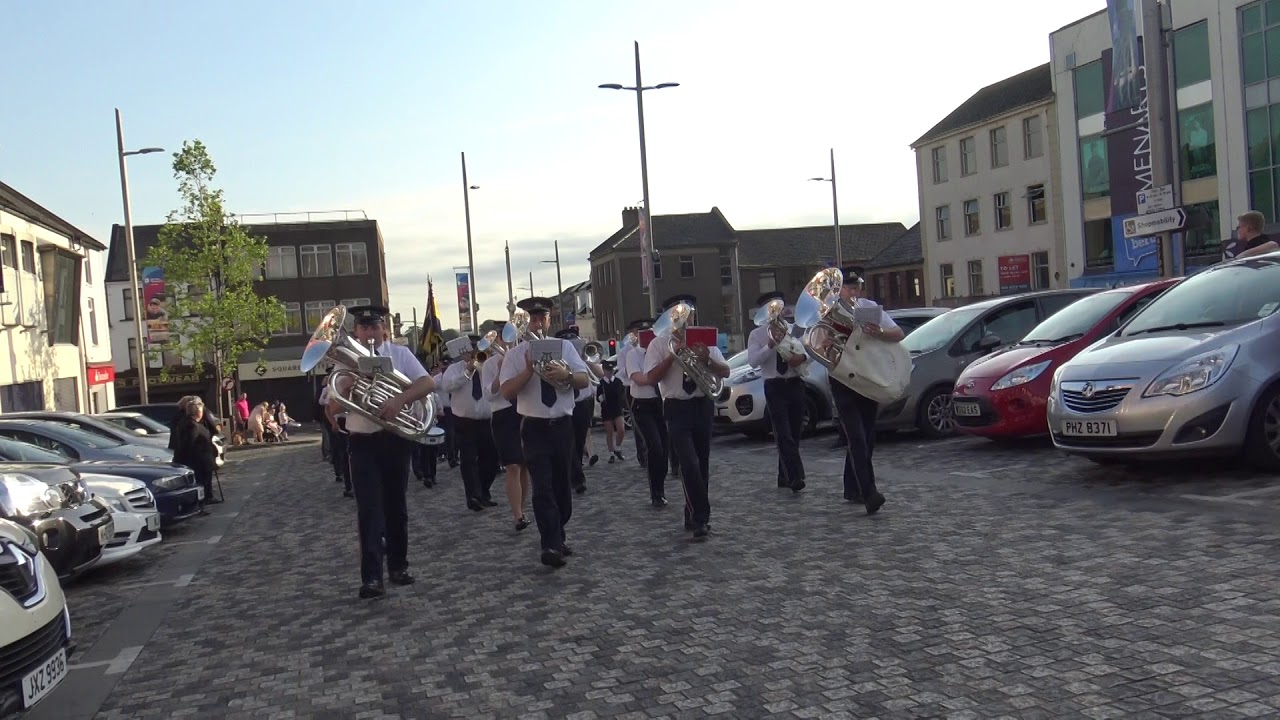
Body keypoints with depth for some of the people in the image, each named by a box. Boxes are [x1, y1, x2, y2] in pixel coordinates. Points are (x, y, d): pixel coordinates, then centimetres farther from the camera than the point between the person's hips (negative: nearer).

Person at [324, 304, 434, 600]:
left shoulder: (399, 354, 1)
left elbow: (428, 384, -11)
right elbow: (332, 409, -1)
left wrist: (400, 399, -26)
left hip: (395, 439, 1)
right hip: (363, 442, -1)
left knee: (395, 505, 11)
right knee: (369, 509, -7)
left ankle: (398, 565, 25)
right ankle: (371, 577, -8)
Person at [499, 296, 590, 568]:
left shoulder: (565, 346, 4)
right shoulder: (515, 354, -1)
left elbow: (585, 380, -1)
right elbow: (506, 391, -9)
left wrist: (566, 374, -21)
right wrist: (529, 371, -23)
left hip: (563, 425, 3)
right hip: (534, 428, -3)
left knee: (562, 486, 12)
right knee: (543, 488, -10)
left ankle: (558, 538, 28)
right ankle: (551, 545, -11)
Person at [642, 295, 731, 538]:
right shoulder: (659, 345, 0)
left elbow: (725, 372, 0)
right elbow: (651, 377, -10)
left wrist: (707, 360, -20)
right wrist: (673, 355, -18)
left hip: (703, 406, 4)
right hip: (677, 409, -3)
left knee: (702, 464, 10)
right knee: (689, 464, -14)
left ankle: (694, 516, 23)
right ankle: (700, 518, -9)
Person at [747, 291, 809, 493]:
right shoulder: (757, 334, 1)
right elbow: (753, 361, -10)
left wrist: (803, 356, -17)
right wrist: (770, 345, -21)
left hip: (796, 384, 4)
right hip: (774, 386, -4)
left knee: (794, 434, 9)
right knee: (784, 435, -13)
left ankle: (784, 476, 21)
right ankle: (796, 477, -18)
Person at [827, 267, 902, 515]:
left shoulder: (871, 308, 5)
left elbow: (899, 334, -3)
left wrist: (879, 333, -23)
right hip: (843, 380, -4)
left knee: (867, 438, 10)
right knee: (857, 438, -14)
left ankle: (852, 489, 25)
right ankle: (868, 494, -20)